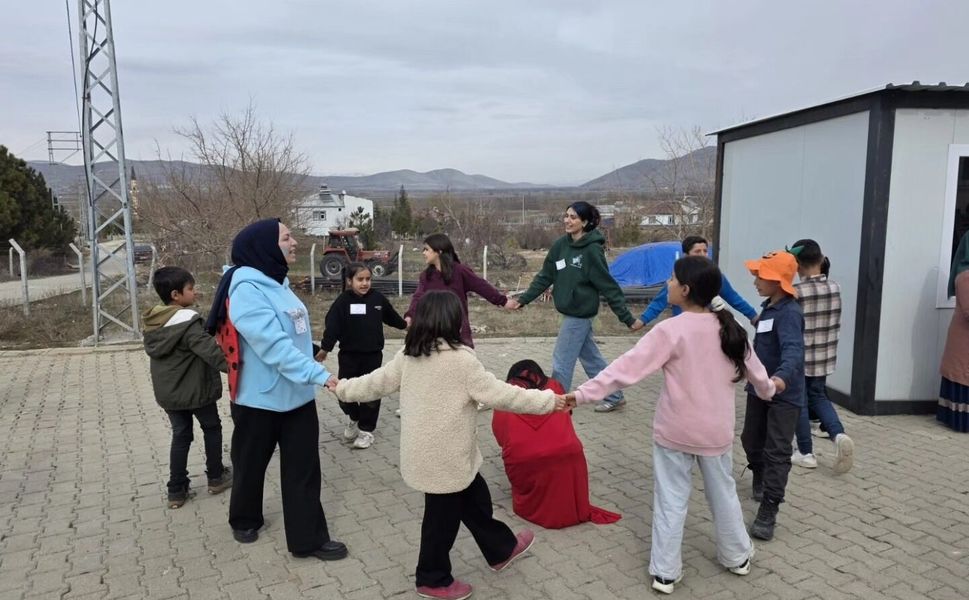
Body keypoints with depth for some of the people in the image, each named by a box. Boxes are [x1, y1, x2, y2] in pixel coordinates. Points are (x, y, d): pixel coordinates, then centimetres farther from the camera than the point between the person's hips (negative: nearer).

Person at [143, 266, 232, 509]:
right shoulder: (187, 323, -23)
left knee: (180, 436, 15)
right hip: (195, 390, -7)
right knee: (212, 428, 15)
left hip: (167, 392, 7)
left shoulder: (153, 323, 3)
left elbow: (153, 352, 14)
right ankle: (216, 477, 26)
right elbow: (210, 349, -31)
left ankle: (176, 490, 17)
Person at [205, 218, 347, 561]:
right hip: (260, 398, -7)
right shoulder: (247, 289, -21)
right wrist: (318, 375, -35)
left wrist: (314, 375, 17)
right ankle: (245, 520, 41)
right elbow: (273, 344, -30)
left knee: (303, 469, 8)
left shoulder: (276, 282, 7)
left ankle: (308, 538, 18)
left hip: (297, 395, 7)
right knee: (251, 464, 17)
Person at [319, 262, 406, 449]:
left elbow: (391, 316, 18)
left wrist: (404, 324, 32)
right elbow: (332, 325, -16)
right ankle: (353, 418, 32)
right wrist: (325, 348, -25)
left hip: (373, 355, 2)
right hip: (349, 355, -1)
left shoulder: (378, 298, 0)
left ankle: (366, 430, 17)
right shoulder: (343, 301, -9)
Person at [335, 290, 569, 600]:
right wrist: (547, 400, -10)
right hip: (445, 457, -8)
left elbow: (376, 382, 11)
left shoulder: (408, 355, 1)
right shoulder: (462, 359, -20)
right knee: (443, 516, 11)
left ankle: (501, 549, 40)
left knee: (475, 498, 23)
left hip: (425, 453, 8)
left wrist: (343, 388, 29)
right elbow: (499, 394, -18)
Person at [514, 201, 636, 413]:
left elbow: (608, 286, -17)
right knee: (591, 358, 17)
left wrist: (627, 318, -16)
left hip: (580, 312, -8)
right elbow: (545, 277, 8)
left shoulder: (592, 250, -18)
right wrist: (522, 299, 4)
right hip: (570, 311, 8)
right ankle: (614, 396, 31)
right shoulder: (561, 245, 2)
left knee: (562, 361, 0)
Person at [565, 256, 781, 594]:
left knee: (671, 501, 8)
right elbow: (751, 367, 14)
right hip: (716, 431, 5)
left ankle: (665, 572, 18)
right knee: (723, 493, 23)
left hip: (675, 432, -5)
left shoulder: (671, 331, -19)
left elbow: (628, 367, -25)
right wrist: (768, 388, 37)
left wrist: (583, 394, -25)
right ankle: (737, 556, 41)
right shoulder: (728, 328, -2)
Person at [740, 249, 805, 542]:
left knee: (777, 452, -4)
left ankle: (768, 512, 2)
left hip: (784, 395, -9)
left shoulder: (789, 313, -23)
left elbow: (793, 350, -40)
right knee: (751, 440, 21)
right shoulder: (769, 307, 7)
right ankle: (760, 476, 48)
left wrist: (782, 377, -58)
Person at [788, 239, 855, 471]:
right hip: (825, 356, 6)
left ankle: (806, 452, 16)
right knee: (818, 396, 22)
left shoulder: (797, 292, -19)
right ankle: (839, 434, 1)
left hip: (800, 357, -5)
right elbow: (835, 324, 9)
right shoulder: (835, 288, -1)